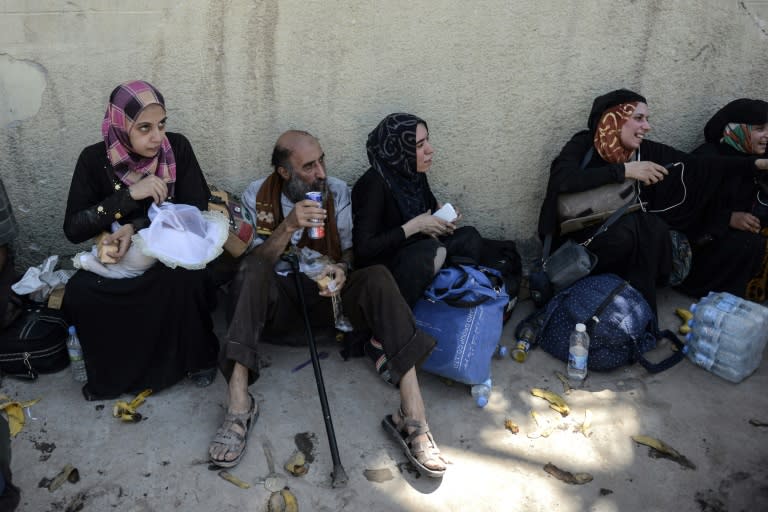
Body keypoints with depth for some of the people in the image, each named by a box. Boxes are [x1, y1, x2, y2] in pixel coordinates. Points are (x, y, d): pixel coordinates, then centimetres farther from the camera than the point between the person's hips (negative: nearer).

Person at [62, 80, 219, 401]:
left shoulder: (177, 148, -11)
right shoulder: (95, 160, -11)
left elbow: (195, 210, -13)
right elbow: (73, 229, -15)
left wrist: (136, 228, -26)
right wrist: (130, 195, -27)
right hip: (116, 257, 2)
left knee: (182, 279, -35)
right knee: (79, 292, -27)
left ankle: (199, 356, -7)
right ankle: (112, 374, -1)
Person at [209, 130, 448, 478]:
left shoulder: (337, 191, 3)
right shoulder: (257, 196, 0)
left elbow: (353, 249, 3)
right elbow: (255, 262, -8)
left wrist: (342, 269, -21)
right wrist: (288, 227, -25)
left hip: (326, 293, 1)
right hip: (277, 297, 0)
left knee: (378, 277, -29)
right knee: (252, 270, -33)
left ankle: (412, 417, -37)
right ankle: (239, 406, -38)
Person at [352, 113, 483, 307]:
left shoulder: (415, 173, -1)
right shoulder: (374, 184, -23)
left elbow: (430, 205, 21)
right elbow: (364, 247, -28)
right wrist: (414, 226, -23)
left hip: (416, 252, 8)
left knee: (469, 237, -5)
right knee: (433, 251, -31)